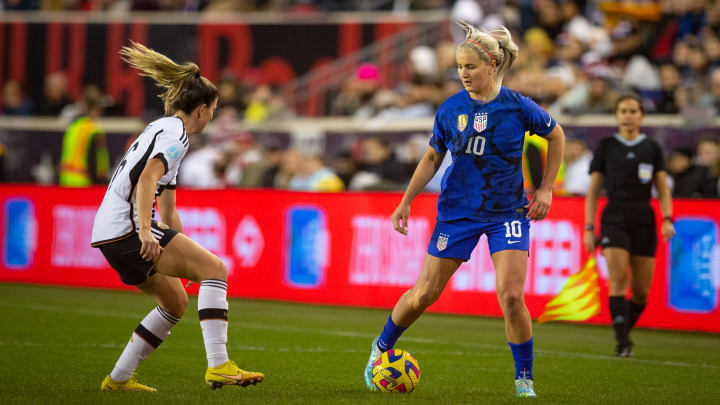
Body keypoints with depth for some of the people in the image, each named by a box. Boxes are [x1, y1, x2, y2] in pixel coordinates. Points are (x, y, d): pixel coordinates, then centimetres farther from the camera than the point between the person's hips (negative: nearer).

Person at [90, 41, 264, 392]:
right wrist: (145, 230, -34)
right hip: (126, 228, -10)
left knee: (175, 301, 18)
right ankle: (218, 366, -23)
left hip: (110, 235, 10)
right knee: (216, 268, -13)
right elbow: (147, 178, -25)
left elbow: (167, 208, 31)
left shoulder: (162, 128, 25)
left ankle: (119, 378, 20)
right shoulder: (174, 133, -7)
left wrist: (186, 257, 34)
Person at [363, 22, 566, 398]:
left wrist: (546, 189, 2)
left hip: (508, 212, -2)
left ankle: (524, 379, 1)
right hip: (457, 210, 2)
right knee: (424, 293, 5)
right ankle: (382, 347, 30)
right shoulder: (450, 109, -5)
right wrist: (405, 202, 4)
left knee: (511, 296, -15)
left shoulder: (519, 107, -11)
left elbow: (556, 136, 6)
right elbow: (431, 158, 9)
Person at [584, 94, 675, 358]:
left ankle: (624, 333, 23)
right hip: (614, 218, -2)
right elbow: (593, 191, 8)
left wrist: (668, 219, -5)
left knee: (641, 291, 0)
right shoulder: (606, 146, 7)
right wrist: (589, 228, 2)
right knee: (618, 280, -18)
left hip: (644, 220, 2)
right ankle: (622, 342, -19)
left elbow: (663, 188, 11)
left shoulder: (652, 148, 10)